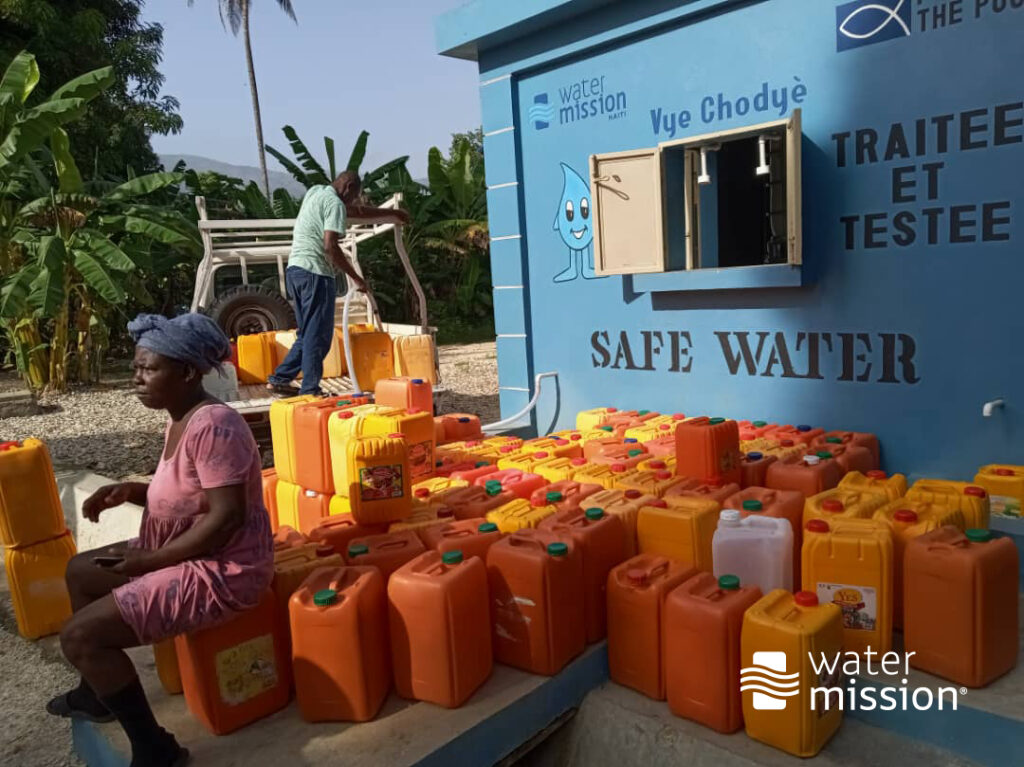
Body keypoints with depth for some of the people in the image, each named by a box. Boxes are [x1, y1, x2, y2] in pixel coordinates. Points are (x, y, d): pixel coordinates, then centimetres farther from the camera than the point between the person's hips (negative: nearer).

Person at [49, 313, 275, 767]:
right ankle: (96, 691, 41)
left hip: (222, 570, -11)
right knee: (79, 572, 25)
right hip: (186, 554, 11)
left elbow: (226, 517, -27)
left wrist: (151, 560, -19)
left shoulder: (212, 424, -24)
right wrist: (131, 492, 3)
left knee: (79, 636, -14)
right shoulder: (181, 420, 7)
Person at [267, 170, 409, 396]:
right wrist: (355, 277, -11)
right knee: (318, 336, -4)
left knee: (308, 333, 17)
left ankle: (279, 379, 21)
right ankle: (309, 391, -1)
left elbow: (357, 211, 31)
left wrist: (390, 214, 37)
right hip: (315, 273, -9)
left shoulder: (316, 192, 21)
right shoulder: (335, 203, -8)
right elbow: (330, 246, -18)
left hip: (296, 269, 9)